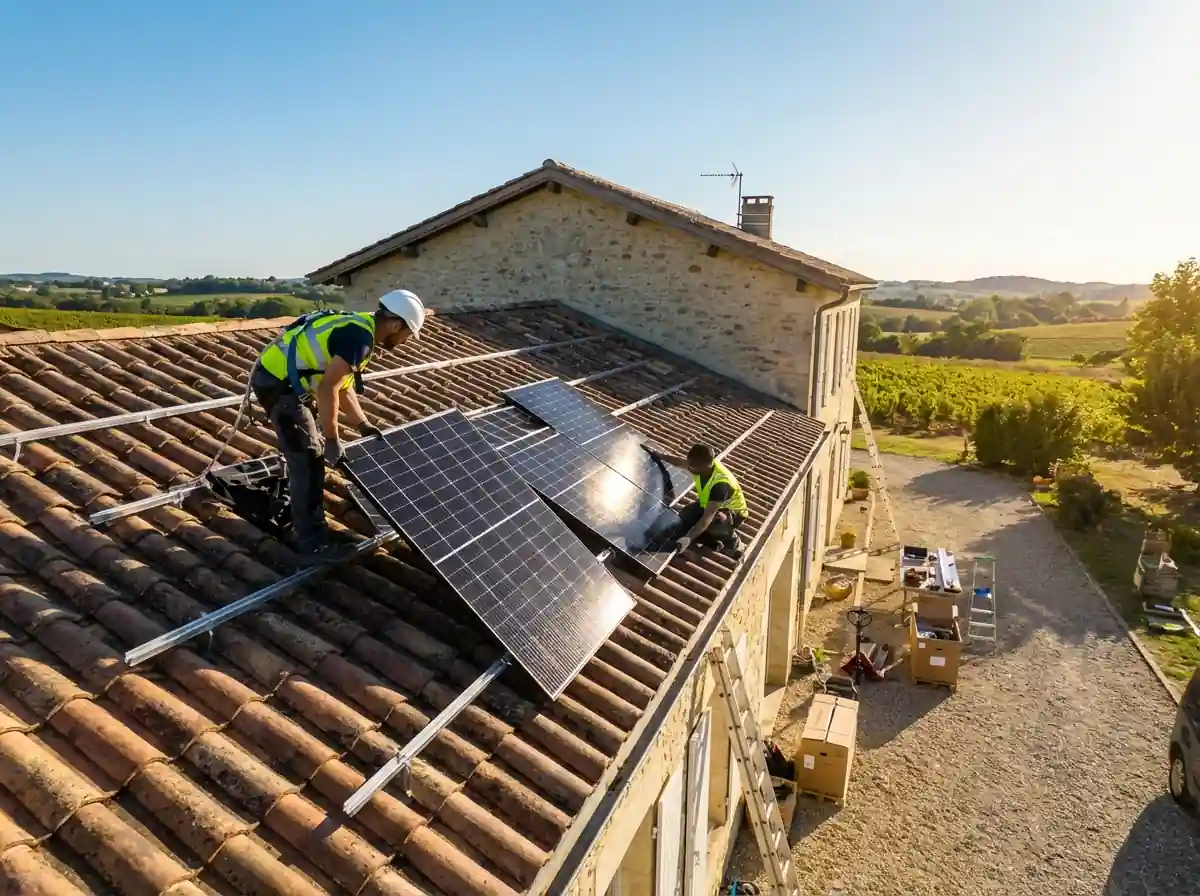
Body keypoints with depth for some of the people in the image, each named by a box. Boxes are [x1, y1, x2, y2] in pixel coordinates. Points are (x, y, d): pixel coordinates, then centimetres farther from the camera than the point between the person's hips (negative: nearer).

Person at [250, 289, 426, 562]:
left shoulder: (358, 327, 11)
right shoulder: (360, 337, -21)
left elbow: (343, 387, 19)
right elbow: (327, 389, -27)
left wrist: (363, 425, 18)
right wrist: (332, 440, -20)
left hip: (279, 377, 10)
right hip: (277, 382, -10)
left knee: (305, 453, 22)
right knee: (308, 459, -5)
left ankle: (297, 509, 40)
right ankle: (312, 543, 3)